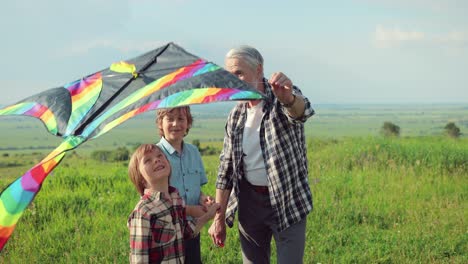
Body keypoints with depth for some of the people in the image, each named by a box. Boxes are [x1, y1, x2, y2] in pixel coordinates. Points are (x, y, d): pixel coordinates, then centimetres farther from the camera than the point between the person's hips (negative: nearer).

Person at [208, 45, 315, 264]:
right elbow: (226, 168, 8)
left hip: (288, 201, -4)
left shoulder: (283, 98, -10)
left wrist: (288, 98, -59)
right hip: (249, 202, 5)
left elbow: (302, 111, -35)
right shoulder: (236, 115, 5)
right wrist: (219, 218, 5)